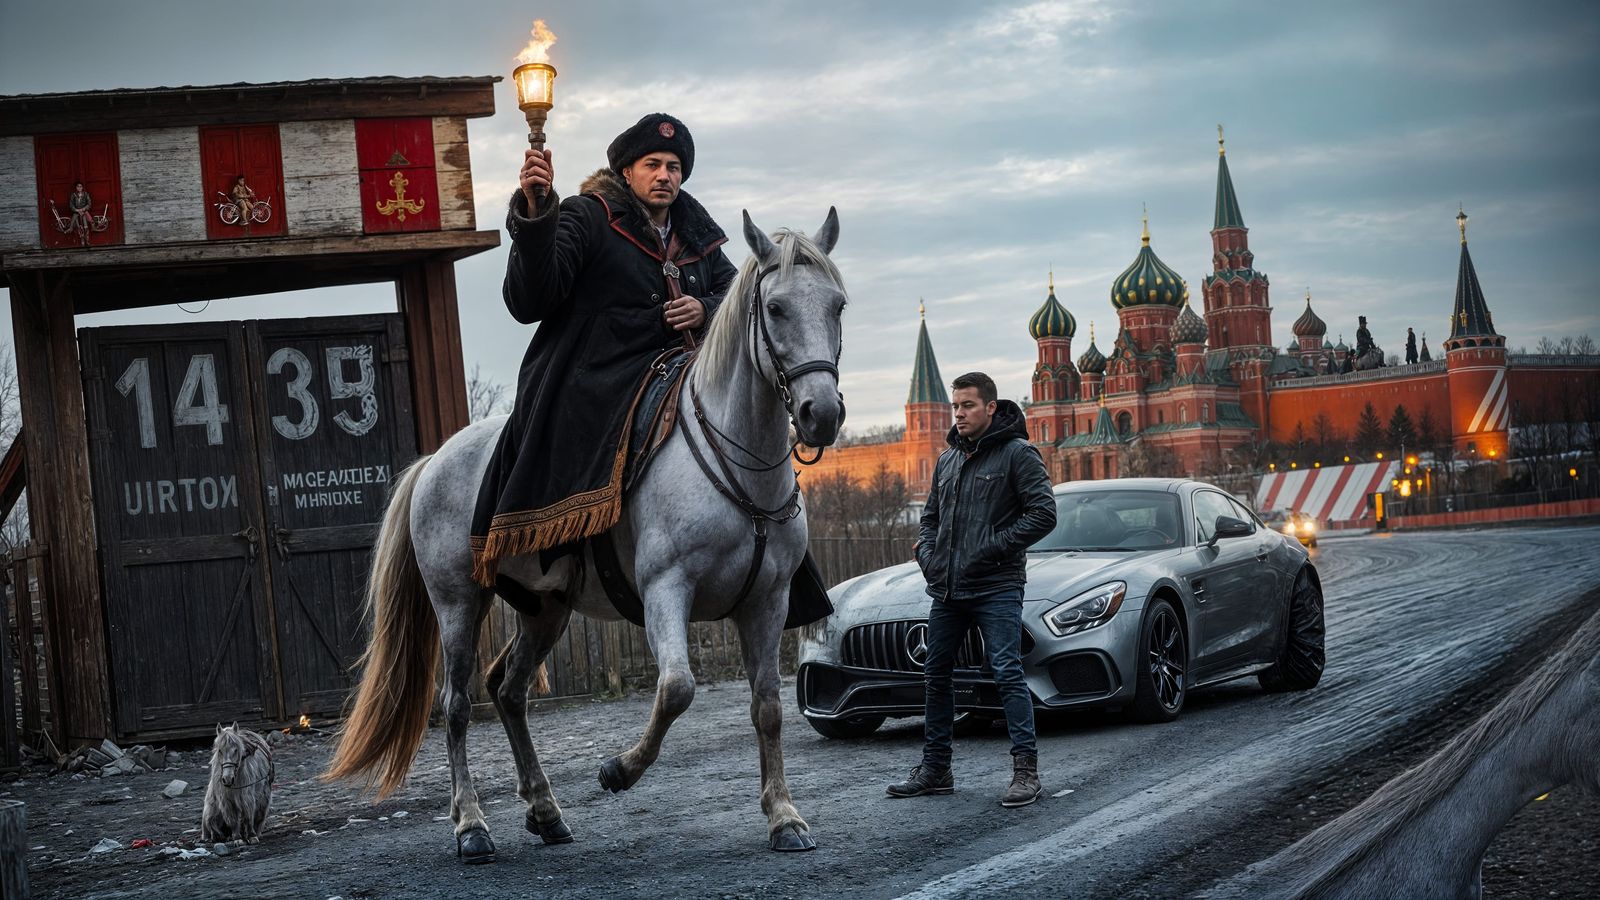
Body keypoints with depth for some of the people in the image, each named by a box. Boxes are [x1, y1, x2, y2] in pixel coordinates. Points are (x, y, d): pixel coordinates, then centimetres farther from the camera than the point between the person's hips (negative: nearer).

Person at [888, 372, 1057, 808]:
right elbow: (931, 515, 26)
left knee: (1008, 673, -11)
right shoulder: (948, 458, 16)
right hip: (945, 589, 8)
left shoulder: (1018, 454, -5)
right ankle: (935, 769, 20)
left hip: (996, 588, -7)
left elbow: (1043, 514, -12)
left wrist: (992, 550, -16)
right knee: (935, 674, 11)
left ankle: (1026, 769, -8)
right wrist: (926, 552, 7)